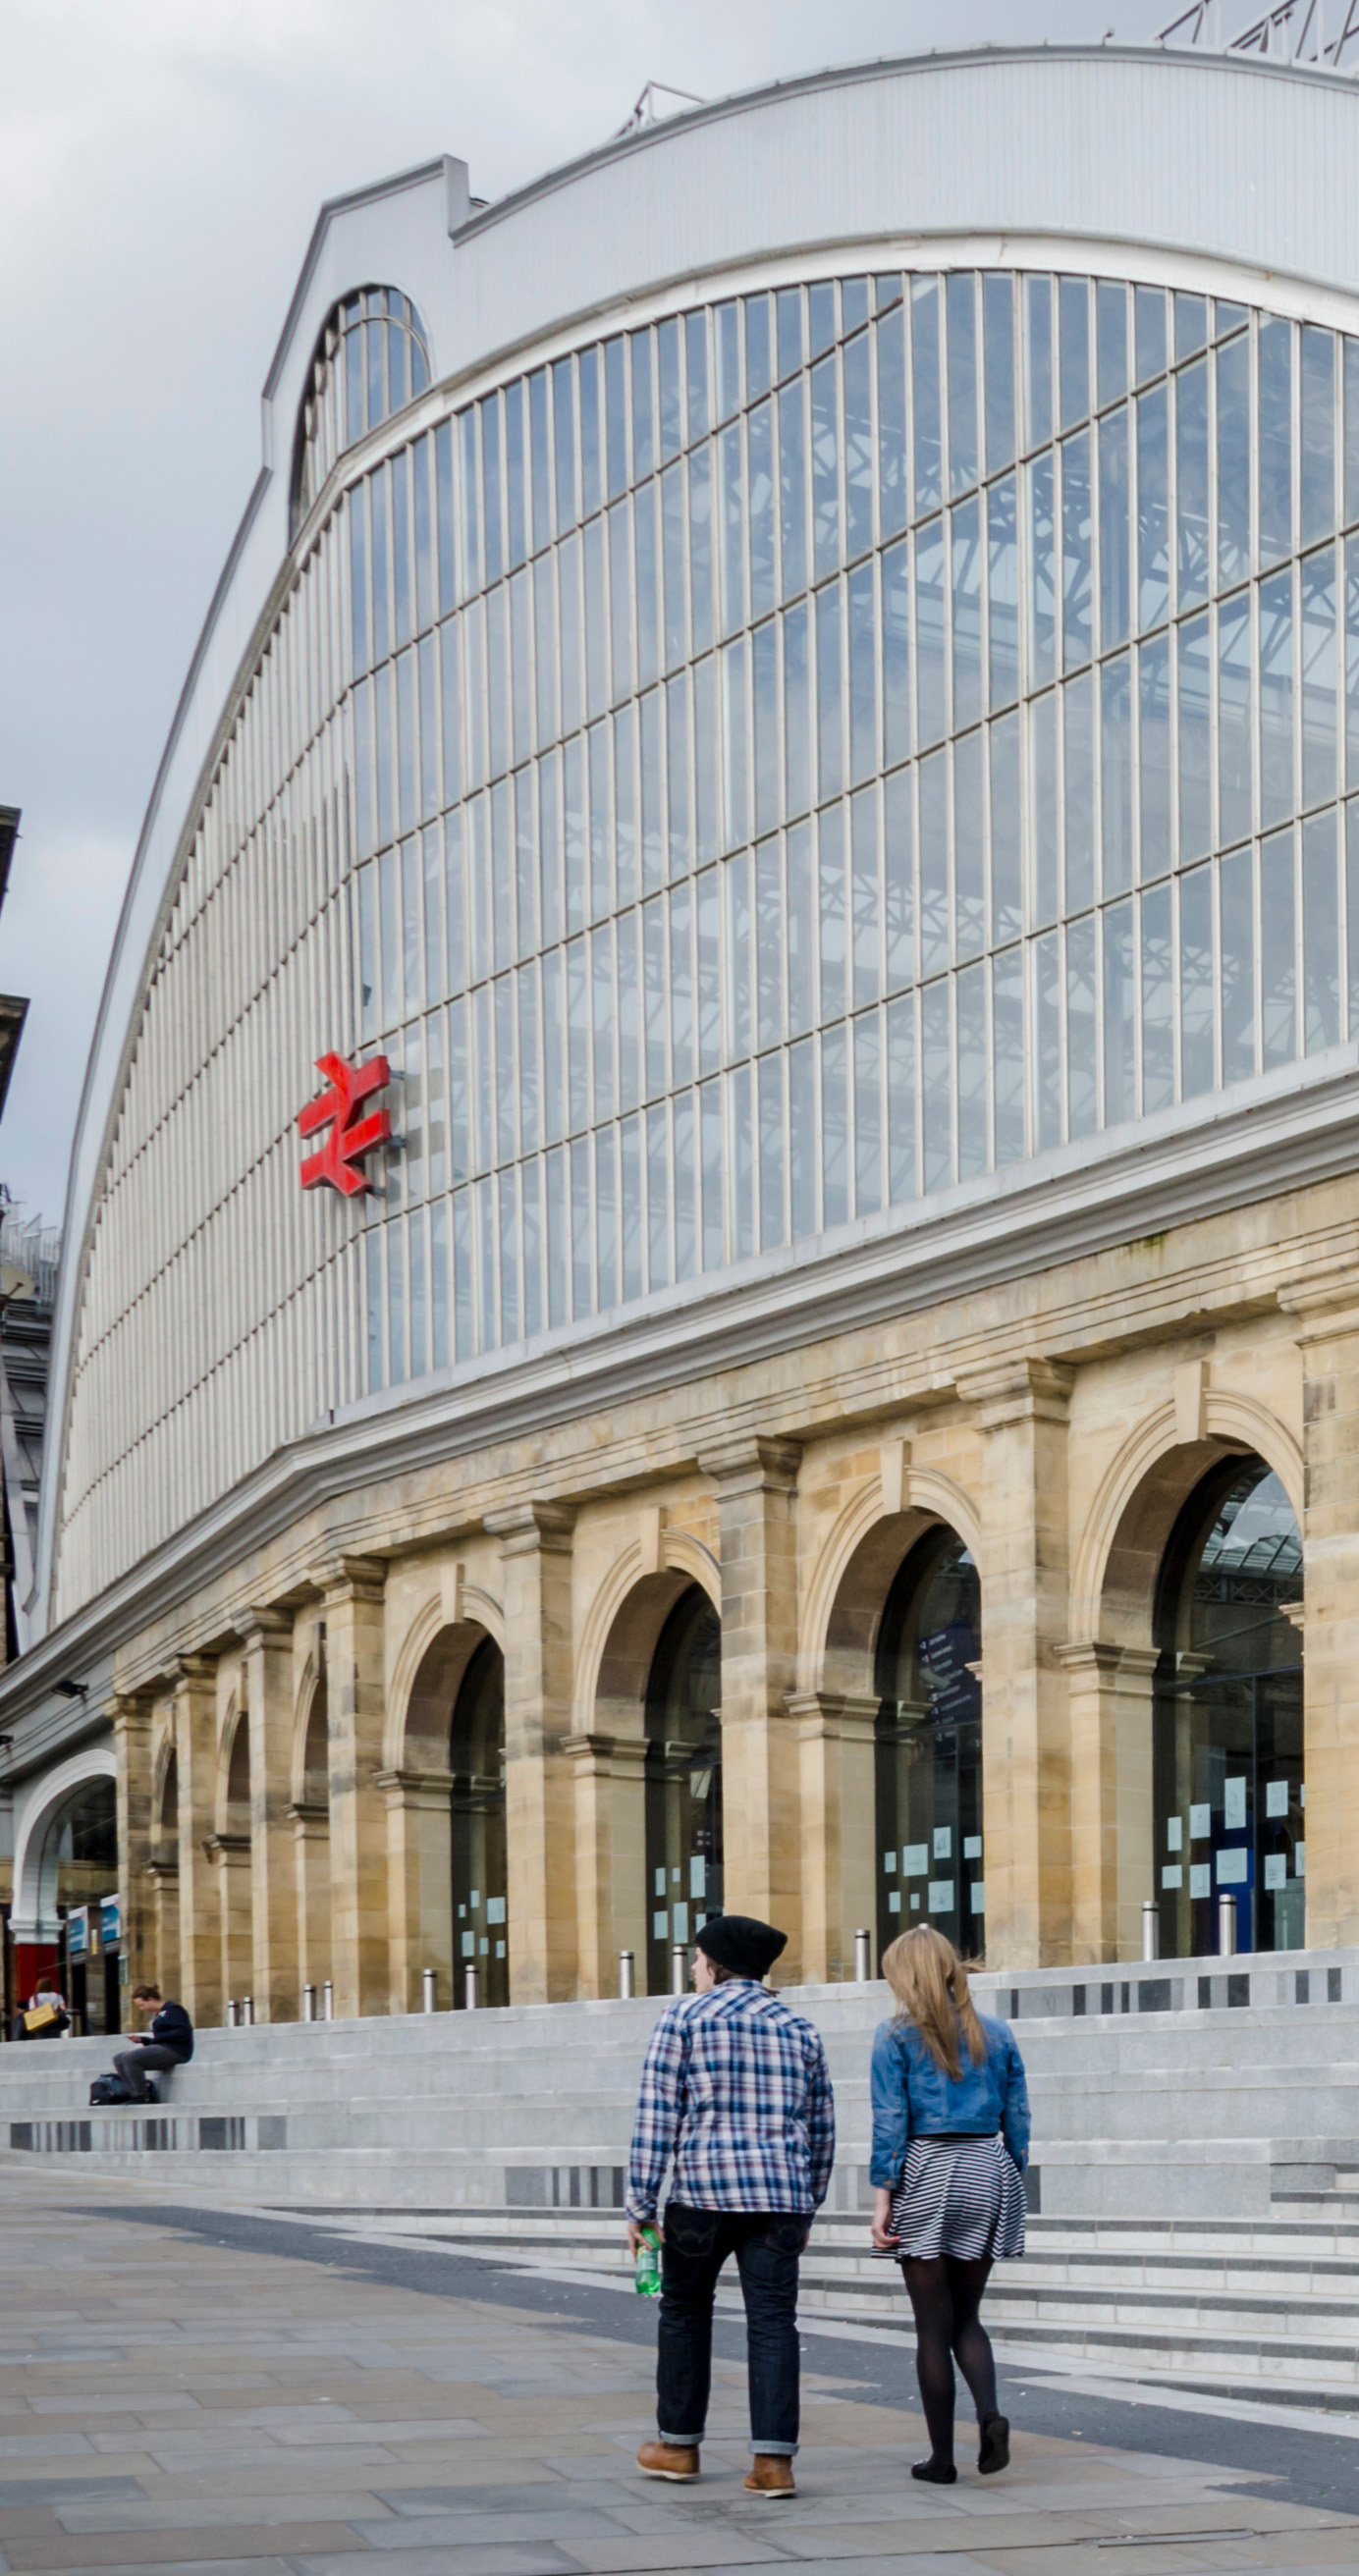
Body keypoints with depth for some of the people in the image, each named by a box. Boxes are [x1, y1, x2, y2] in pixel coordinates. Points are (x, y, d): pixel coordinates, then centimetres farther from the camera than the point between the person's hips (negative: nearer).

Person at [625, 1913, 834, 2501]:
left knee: (685, 2311, 14)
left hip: (703, 2190, -3)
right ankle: (773, 2461, -5)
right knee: (773, 2322, 2)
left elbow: (656, 2117, -5)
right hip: (781, 2197, 3)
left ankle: (679, 2444, 23)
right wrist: (807, 2209, 24)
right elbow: (822, 2129, 15)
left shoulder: (684, 2016, 0)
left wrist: (640, 2205, -3)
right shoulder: (799, 2030, 13)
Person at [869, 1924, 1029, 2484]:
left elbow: (890, 2122, -8)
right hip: (987, 2172, 4)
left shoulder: (896, 2034, -2)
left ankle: (941, 2457, 7)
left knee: (933, 2322, 4)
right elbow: (1018, 2121, 10)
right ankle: (990, 2413, -10)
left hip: (925, 2172, -4)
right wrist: (1009, 2191, 18)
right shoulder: (996, 2034, 10)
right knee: (967, 2316, 14)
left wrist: (882, 2198, -6)